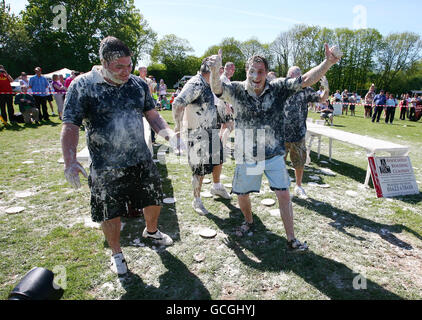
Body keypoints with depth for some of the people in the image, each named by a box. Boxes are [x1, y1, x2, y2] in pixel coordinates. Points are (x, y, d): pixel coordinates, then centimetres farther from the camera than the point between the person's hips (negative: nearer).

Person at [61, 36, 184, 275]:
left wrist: (169, 134, -11)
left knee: (154, 200, 18)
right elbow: (70, 126, -12)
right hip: (106, 168, -3)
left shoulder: (138, 84, 2)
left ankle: (151, 231, 50)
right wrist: (70, 161, -26)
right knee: (111, 214, 10)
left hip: (142, 161, 4)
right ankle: (117, 254, 38)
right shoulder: (82, 86, -10)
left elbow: (152, 115, 8)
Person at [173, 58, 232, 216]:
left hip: (212, 131, 10)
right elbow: (178, 103, -28)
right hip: (198, 134, -9)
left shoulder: (208, 85, 12)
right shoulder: (195, 84, -18)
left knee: (218, 160, 21)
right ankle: (197, 200, 16)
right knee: (199, 169, -1)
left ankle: (217, 187, 45)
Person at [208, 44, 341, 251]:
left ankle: (291, 239, 18)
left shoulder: (278, 88, -4)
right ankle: (249, 221, 45)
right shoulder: (236, 90, -7)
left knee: (284, 195, 0)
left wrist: (328, 63, -27)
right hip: (247, 156, 0)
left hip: (274, 155, 0)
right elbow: (217, 88, -24)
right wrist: (215, 71, -46)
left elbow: (306, 80, -10)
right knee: (242, 195, 14)